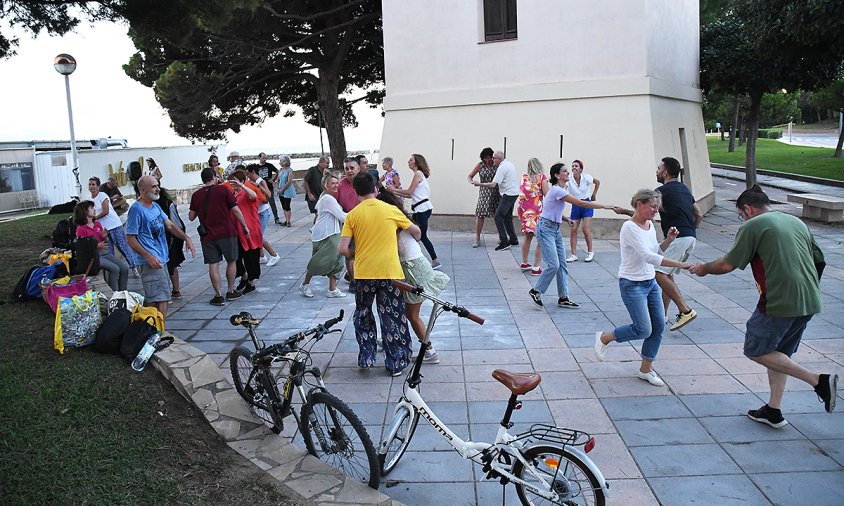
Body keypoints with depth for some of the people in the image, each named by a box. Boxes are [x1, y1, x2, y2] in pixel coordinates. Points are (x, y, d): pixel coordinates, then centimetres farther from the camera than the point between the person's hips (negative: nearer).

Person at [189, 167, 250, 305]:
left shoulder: (196, 195, 3)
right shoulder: (223, 190, -5)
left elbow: (191, 217, 6)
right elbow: (236, 210, -5)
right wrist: (245, 226, 4)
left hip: (207, 235, 2)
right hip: (227, 232, -2)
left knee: (213, 265, 5)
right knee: (231, 261, 14)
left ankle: (218, 296, 5)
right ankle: (231, 292, 21)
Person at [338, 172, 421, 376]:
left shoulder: (353, 215, 0)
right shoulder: (391, 210, 1)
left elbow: (343, 249, -5)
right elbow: (417, 232, 10)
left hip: (363, 274, 1)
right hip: (390, 273, 0)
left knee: (363, 315, 22)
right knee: (393, 318, 10)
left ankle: (366, 357, 21)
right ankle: (396, 364, 18)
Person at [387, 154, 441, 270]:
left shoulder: (418, 174, -9)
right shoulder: (419, 174, 19)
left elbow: (409, 192, -13)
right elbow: (412, 194, 16)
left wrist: (394, 190, -2)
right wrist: (396, 193, 16)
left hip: (423, 208, -10)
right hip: (421, 209, 10)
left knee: (422, 235, -7)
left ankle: (435, 261, -2)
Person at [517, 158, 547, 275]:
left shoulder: (523, 177, 8)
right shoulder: (542, 177, -5)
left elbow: (522, 193, 10)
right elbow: (547, 195, -9)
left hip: (524, 210, 6)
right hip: (537, 211, -6)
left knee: (528, 237, 22)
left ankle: (524, 263, 31)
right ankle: (536, 267, -4)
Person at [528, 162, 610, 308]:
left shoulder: (558, 189, 12)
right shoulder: (557, 190, -18)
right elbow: (580, 203, -20)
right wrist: (604, 206, -15)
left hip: (555, 228, 10)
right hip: (546, 228, -10)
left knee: (562, 264, 7)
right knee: (553, 265, -13)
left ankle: (563, 298, 11)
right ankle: (536, 291, 3)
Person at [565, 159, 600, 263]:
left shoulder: (586, 178, -10)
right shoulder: (569, 180, -12)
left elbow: (597, 182, 9)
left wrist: (594, 194, 11)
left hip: (587, 204, -1)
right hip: (575, 206, 2)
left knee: (586, 229, -9)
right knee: (572, 230, -2)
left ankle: (590, 252, 9)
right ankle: (573, 255, 7)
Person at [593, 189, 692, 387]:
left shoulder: (650, 225, 7)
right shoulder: (630, 228, -20)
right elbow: (648, 256, -29)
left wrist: (668, 240, -1)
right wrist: (679, 265, -31)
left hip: (650, 282, 9)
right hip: (632, 284, -9)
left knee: (659, 326, 6)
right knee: (643, 330, -10)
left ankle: (646, 369, 21)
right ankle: (604, 338, 14)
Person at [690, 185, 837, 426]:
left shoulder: (752, 226, -5)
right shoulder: (796, 222, 17)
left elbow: (728, 264, -6)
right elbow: (819, 260, 20)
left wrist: (704, 268, 13)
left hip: (779, 302, -8)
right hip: (809, 303, 8)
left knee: (756, 350, 4)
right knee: (778, 352, 18)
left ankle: (818, 380, -5)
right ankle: (773, 411, 22)